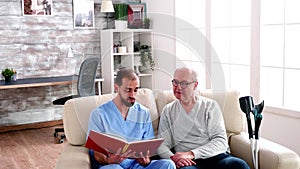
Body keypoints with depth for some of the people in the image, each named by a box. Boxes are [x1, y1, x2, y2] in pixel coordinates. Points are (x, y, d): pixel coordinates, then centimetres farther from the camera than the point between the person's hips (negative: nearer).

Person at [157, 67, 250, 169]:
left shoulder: (210, 106, 8)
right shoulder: (168, 111, 13)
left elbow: (221, 141, -2)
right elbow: (162, 145, 8)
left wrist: (191, 154, -16)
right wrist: (173, 158, -16)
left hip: (214, 157, 1)